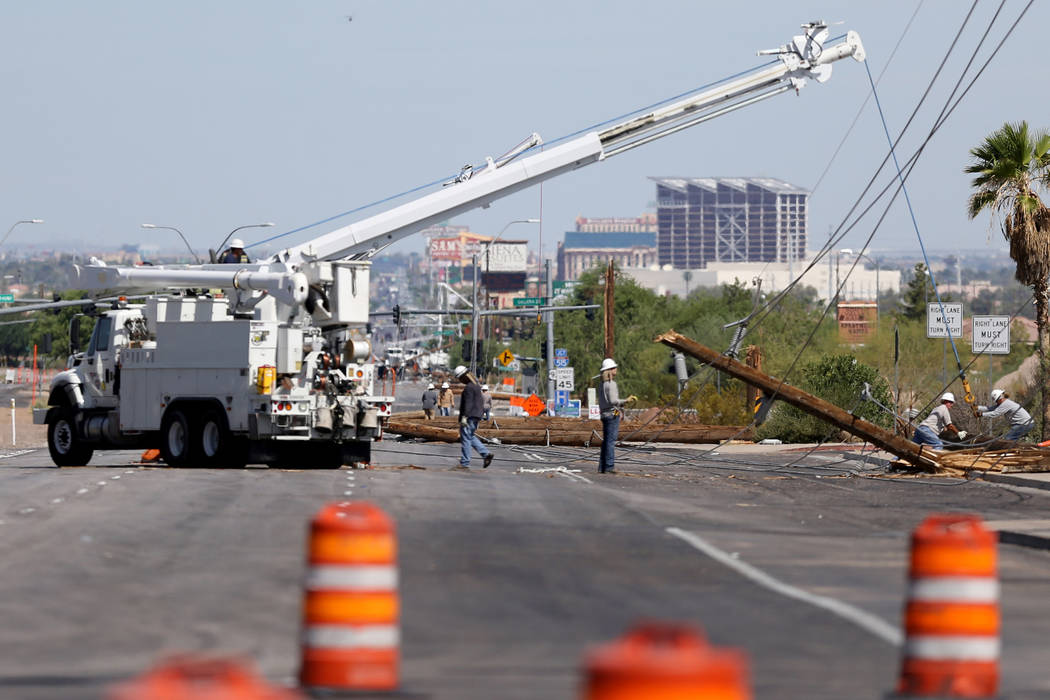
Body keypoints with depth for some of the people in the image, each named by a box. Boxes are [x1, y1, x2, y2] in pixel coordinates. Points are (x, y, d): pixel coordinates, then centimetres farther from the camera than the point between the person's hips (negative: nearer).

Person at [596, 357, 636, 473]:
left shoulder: (602, 384, 14)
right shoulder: (611, 384, -13)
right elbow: (613, 400, -20)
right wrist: (625, 401, -13)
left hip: (604, 414, 9)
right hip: (613, 414, -9)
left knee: (606, 441, 11)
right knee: (611, 441, -7)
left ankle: (602, 466, 12)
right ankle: (609, 466, -9)